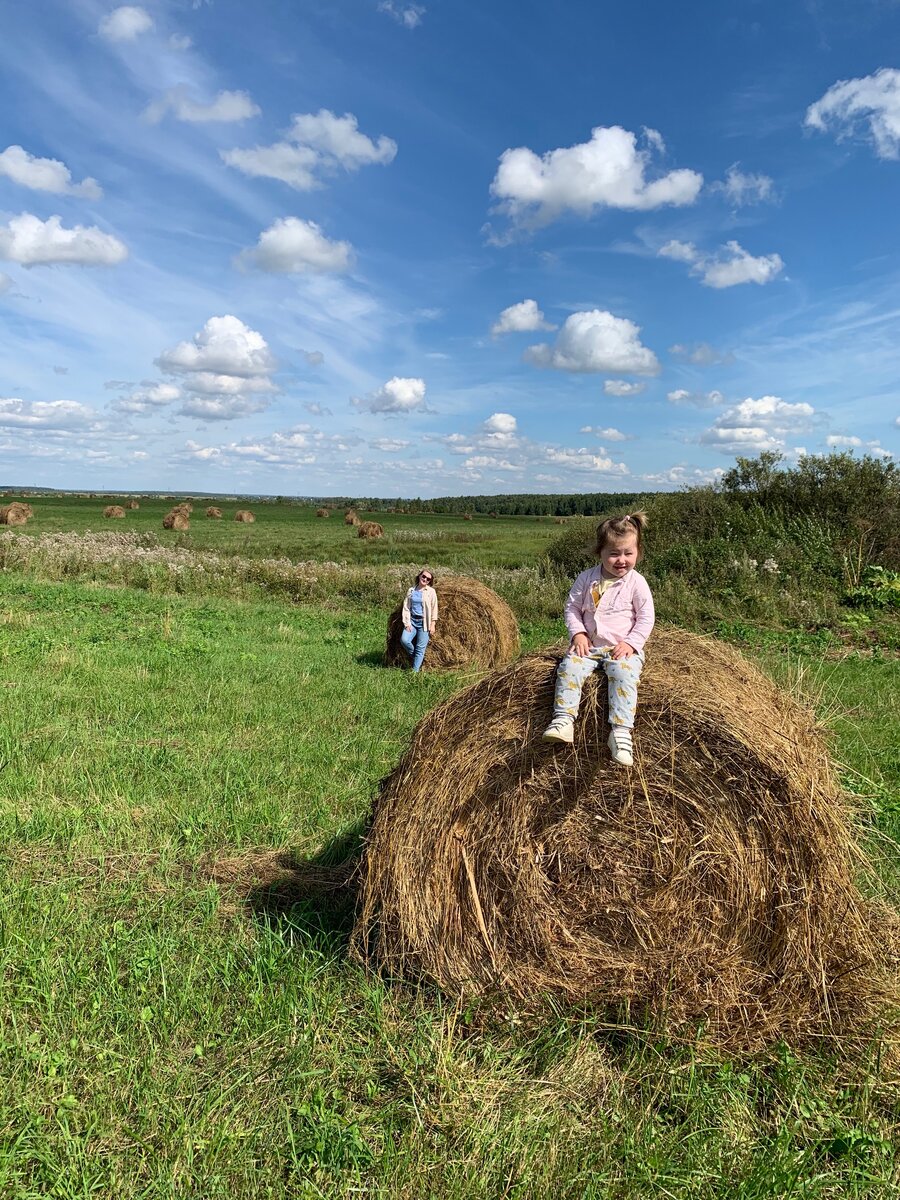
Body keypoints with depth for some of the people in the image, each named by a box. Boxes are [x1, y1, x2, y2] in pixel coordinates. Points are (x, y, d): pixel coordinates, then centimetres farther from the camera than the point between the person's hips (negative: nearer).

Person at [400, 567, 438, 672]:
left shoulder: (431, 591, -2)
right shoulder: (411, 590, 6)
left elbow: (434, 609, -2)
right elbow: (406, 607, 5)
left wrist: (432, 624, -7)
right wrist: (407, 622, -5)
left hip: (424, 622, -3)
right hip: (412, 621, 3)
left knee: (420, 648, -5)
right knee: (404, 640, -17)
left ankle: (415, 670, 3)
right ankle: (416, 657, 10)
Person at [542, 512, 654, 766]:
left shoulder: (636, 582, -4)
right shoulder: (587, 579, 2)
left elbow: (646, 617, -2)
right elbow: (572, 607, 9)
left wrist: (631, 643, -12)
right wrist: (578, 633, -6)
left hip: (623, 647, -3)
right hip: (589, 645, 3)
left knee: (623, 673, -30)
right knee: (569, 666, -22)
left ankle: (621, 731, -32)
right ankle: (564, 718, -23)